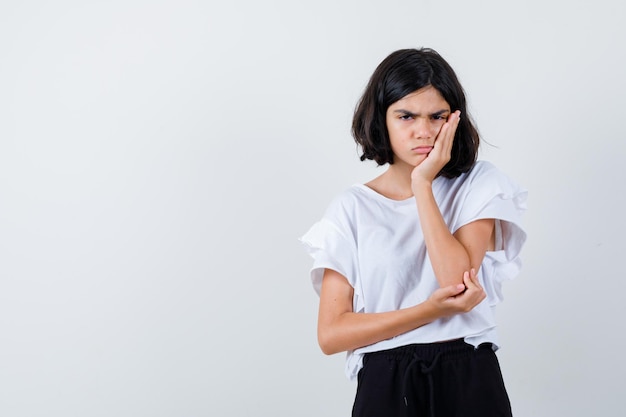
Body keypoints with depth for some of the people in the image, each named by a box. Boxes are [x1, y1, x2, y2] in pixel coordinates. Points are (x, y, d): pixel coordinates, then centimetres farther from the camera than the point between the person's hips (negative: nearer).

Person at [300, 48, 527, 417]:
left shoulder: (478, 185, 2)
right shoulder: (353, 208, 1)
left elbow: (458, 280, -16)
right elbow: (331, 334, -5)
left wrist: (422, 184, -12)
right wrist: (431, 311, -15)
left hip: (471, 379, 0)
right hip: (386, 385, 0)